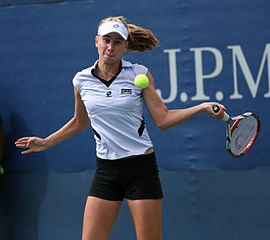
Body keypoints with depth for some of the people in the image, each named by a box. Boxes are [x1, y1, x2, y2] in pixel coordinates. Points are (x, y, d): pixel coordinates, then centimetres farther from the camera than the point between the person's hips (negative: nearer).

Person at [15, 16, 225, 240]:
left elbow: (163, 119, -5)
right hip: (106, 170, 3)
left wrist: (203, 107, -15)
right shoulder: (82, 80, 4)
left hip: (141, 166, -2)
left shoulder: (140, 74, -3)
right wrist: (46, 142, 22)